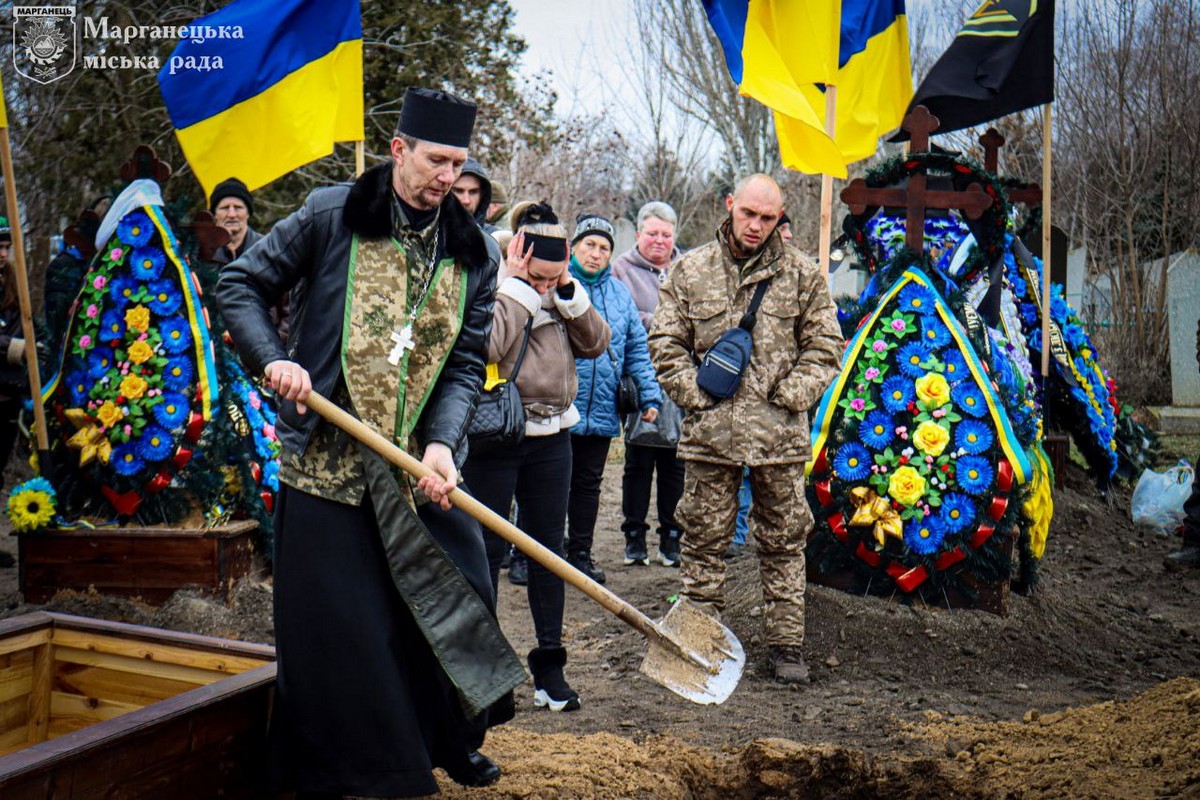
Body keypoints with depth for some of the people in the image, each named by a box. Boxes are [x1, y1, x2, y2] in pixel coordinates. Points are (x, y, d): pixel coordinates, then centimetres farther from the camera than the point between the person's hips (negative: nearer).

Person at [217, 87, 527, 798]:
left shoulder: (475, 253, 5)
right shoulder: (332, 216, -4)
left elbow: (467, 364, 2)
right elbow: (241, 285, 3)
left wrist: (442, 444, -13)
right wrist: (273, 359, -14)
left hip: (421, 466, 4)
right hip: (328, 461, -3)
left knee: (454, 599, 11)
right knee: (332, 625, 3)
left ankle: (452, 740, 35)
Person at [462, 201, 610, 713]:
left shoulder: (563, 295, 8)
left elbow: (596, 344, 3)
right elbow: (487, 348, -24)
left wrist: (568, 293, -6)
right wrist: (518, 287, -18)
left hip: (550, 437, 5)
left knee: (548, 547, 8)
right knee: (488, 548, 2)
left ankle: (549, 665, 17)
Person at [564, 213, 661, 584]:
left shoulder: (620, 294, 12)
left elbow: (637, 349, 14)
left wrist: (649, 395, 7)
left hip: (601, 411, 5)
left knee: (588, 483, 13)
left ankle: (580, 553, 25)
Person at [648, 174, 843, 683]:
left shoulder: (802, 275, 5)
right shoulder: (689, 272, 6)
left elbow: (824, 345, 8)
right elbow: (665, 344, 8)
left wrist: (792, 395, -3)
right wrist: (696, 393, -3)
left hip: (779, 433, 0)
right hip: (710, 431, 0)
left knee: (784, 542, 7)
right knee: (705, 540, 8)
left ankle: (786, 643, 18)